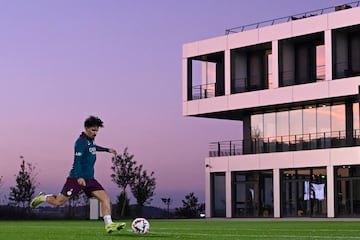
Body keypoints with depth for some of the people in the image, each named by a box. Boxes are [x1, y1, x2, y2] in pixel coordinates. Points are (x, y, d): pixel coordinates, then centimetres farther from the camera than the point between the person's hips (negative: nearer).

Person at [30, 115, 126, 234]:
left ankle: (109, 225, -15)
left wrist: (107, 150, 46)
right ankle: (43, 197, 28)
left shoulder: (90, 140, 13)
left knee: (105, 198, -10)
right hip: (76, 178, -8)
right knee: (58, 202, -3)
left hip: (89, 179, 8)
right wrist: (79, 177, -33)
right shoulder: (81, 141, -13)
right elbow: (77, 160, -22)